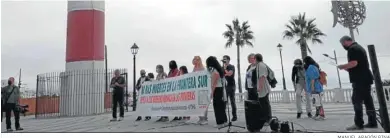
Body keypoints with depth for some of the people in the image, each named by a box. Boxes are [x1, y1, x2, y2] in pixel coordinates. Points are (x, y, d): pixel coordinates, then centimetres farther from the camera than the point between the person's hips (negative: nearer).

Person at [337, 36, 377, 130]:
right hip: (365, 78, 10)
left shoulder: (352, 49, -10)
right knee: (368, 101, 12)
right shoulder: (359, 47, 21)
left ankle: (359, 124, -5)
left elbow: (354, 63, -23)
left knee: (357, 101, -7)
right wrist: (347, 68, 17)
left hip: (360, 80, -10)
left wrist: (342, 66, -8)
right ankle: (372, 122, 16)